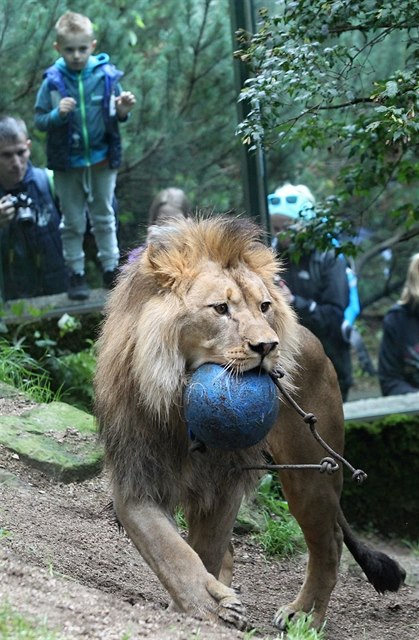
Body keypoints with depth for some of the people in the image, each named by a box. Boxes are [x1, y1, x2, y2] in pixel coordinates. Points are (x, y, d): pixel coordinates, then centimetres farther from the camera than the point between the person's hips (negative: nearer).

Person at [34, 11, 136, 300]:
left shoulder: (106, 76, -8)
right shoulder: (53, 81, -10)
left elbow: (115, 118, 5)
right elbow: (39, 120, -6)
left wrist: (122, 112, -16)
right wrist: (58, 114, -24)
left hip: (102, 160, 1)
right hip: (67, 164, -1)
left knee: (104, 219, 14)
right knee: (73, 223, 11)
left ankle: (111, 269, 25)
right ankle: (76, 274, 20)